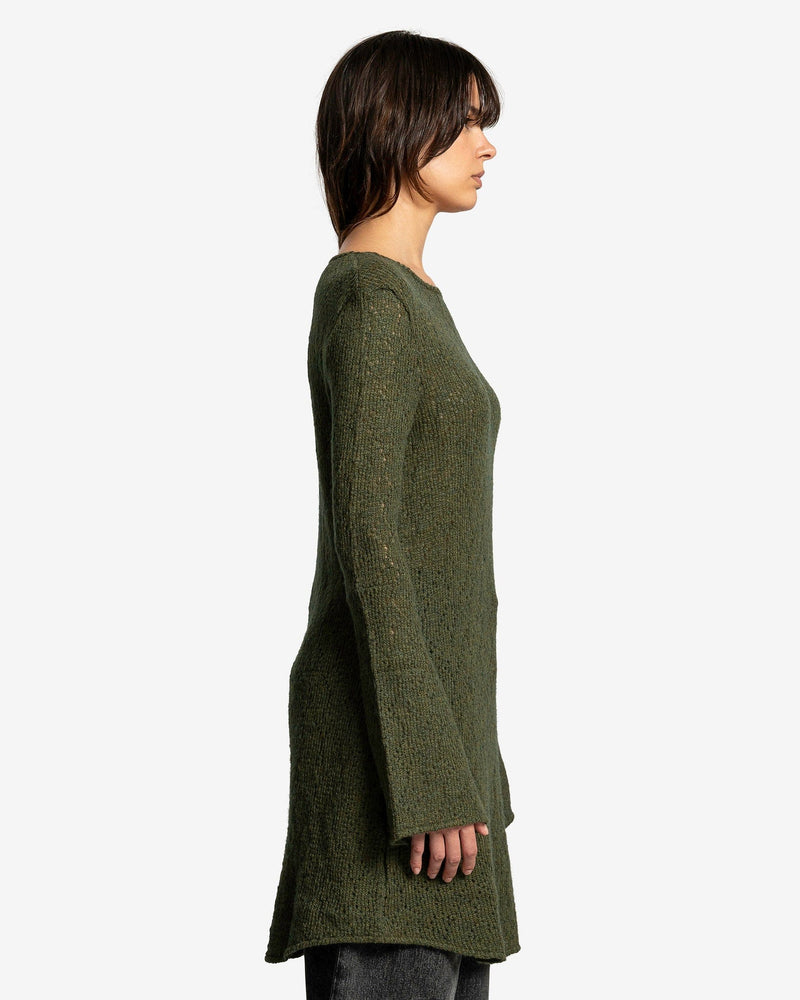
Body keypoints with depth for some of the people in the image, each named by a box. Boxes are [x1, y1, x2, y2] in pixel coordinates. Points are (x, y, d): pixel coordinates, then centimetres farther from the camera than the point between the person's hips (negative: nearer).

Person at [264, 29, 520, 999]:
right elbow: (364, 539, -20)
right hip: (396, 725, -10)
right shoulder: (371, 302, -14)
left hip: (433, 708, 10)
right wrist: (428, 778, -22)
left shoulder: (409, 299, 17)